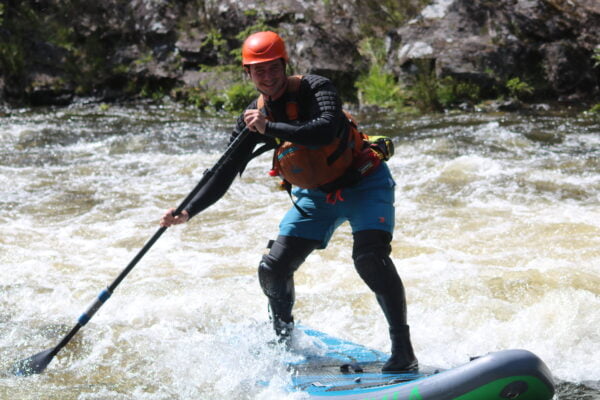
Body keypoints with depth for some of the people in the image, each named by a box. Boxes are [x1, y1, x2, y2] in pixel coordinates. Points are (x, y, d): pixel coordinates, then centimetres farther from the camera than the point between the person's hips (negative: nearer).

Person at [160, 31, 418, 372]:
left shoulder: (315, 89, -21)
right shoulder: (254, 116, -5)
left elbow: (325, 130, -41)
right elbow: (225, 174, -3)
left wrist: (269, 128, -42)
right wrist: (189, 212, -14)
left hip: (364, 183, -6)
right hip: (316, 195, 6)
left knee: (370, 257, -29)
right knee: (273, 270, 0)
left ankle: (403, 352, -21)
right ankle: (286, 339, 29)